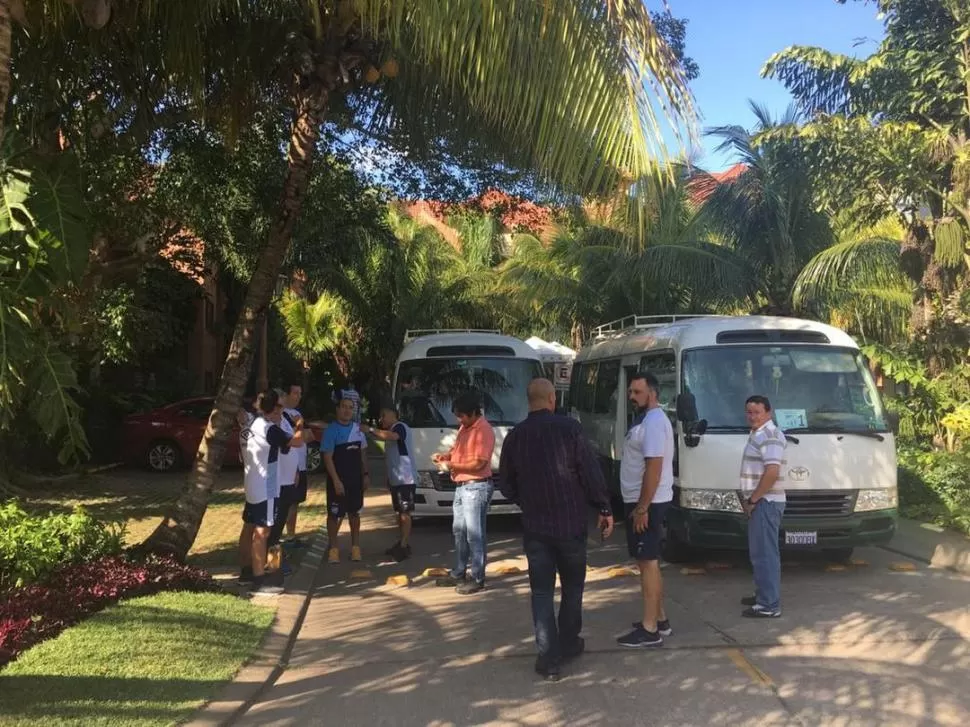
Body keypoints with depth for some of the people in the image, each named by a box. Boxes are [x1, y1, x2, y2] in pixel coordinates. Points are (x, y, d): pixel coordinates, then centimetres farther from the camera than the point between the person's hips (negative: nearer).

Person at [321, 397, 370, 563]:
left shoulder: (357, 428, 5)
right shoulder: (331, 430, -12)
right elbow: (327, 457, -14)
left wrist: (366, 474, 6)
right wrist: (336, 481, -19)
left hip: (356, 479, 5)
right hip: (338, 479, -5)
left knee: (354, 513, 13)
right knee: (335, 515, 3)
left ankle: (355, 547, 24)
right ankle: (333, 549, 14)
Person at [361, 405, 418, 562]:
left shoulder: (399, 427, -11)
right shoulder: (392, 430, 21)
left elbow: (392, 436, -34)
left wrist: (370, 430, -32)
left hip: (405, 479, -11)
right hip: (396, 479, 11)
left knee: (405, 512, -9)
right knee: (399, 512, 15)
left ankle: (405, 545, -8)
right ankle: (402, 543, 22)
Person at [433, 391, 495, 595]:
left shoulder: (483, 430, -18)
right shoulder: (465, 427, 11)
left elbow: (479, 463, -22)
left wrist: (452, 465, -17)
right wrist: (445, 455, 4)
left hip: (476, 488, -10)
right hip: (461, 486, 10)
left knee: (475, 534, -4)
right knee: (459, 532, 17)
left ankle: (478, 579, 3)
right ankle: (458, 573, 28)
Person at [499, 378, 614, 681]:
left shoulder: (515, 436, 0)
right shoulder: (569, 427, -10)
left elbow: (506, 485, 7)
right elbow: (591, 473, -11)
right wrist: (604, 509, -1)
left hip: (534, 526, 2)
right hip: (571, 522, -2)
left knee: (542, 591, 7)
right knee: (572, 586, 17)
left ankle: (548, 657, 4)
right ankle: (568, 643, 28)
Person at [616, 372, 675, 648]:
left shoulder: (654, 422, -18)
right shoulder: (648, 419, 15)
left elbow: (654, 467, -24)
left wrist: (642, 508, -24)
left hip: (646, 503, -11)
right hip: (643, 501, 11)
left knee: (648, 563, -7)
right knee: (650, 562, 16)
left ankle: (650, 630, -3)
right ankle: (659, 620, 24)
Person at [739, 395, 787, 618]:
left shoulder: (769, 436, -16)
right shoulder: (757, 435, 16)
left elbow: (772, 473, -25)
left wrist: (752, 500, -18)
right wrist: (750, 500, 13)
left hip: (765, 503, -11)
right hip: (760, 502, 11)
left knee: (765, 553, -8)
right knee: (760, 552, 17)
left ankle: (769, 606, -5)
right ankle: (763, 595, 27)